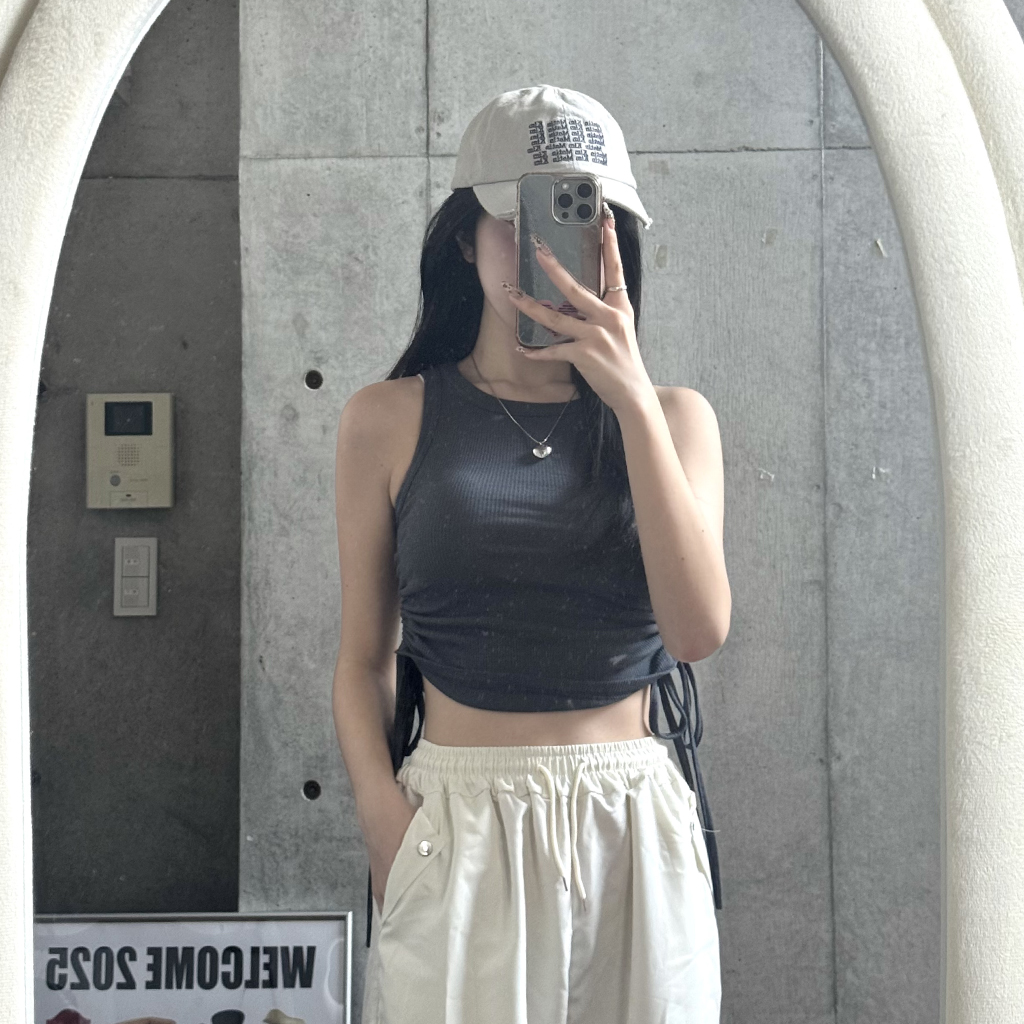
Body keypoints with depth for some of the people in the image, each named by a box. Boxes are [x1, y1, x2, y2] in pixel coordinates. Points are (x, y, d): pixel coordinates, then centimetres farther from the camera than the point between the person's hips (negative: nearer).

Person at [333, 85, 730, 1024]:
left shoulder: (673, 417, 5)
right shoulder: (389, 420, 2)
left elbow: (699, 629, -10)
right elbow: (364, 658, 5)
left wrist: (632, 396, -14)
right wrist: (386, 818, -12)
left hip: (635, 831, 1)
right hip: (454, 828, -1)